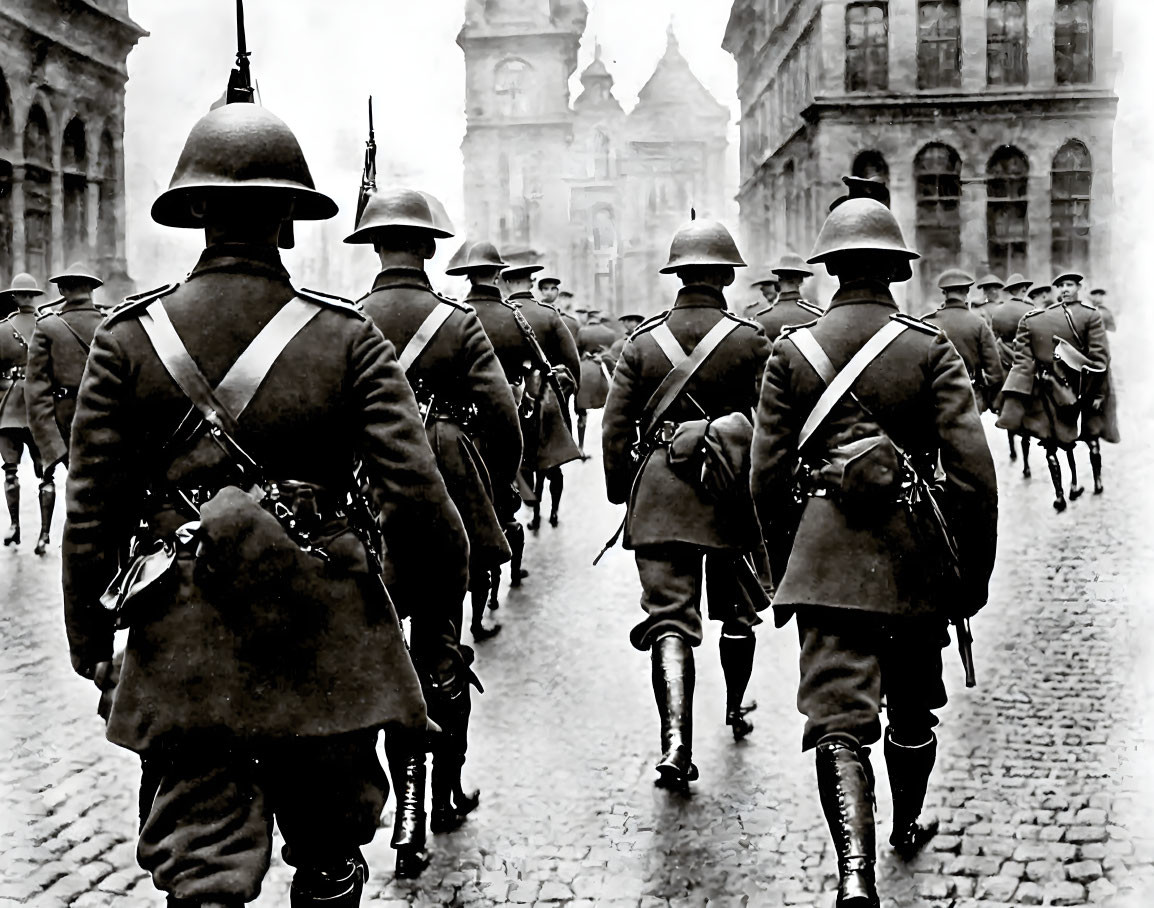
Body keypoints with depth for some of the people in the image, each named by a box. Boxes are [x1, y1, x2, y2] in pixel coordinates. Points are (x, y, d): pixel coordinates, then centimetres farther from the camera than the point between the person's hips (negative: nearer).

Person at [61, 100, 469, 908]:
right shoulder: (349, 340, -5)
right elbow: (415, 492, -11)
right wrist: (440, 600, 4)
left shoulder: (128, 340, -2)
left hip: (187, 651, 0)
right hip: (328, 643, 0)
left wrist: (88, 629, 12)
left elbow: (94, 510, 0)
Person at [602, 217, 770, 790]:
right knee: (736, 611, 20)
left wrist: (622, 497, 14)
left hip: (657, 495, 0)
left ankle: (676, 738, -18)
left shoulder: (643, 342, 2)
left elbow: (614, 431, 2)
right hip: (730, 498, 0)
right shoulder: (751, 341, -4)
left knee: (669, 619, -3)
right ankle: (736, 709, 40)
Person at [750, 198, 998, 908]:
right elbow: (973, 471, -9)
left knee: (839, 718, -5)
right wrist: (974, 572, 1)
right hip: (917, 557, 1)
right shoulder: (932, 349, -4)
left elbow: (768, 476, 1)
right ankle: (908, 828, 42)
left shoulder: (793, 351, 0)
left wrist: (784, 567, 14)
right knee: (913, 705, 21)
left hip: (828, 557, -1)